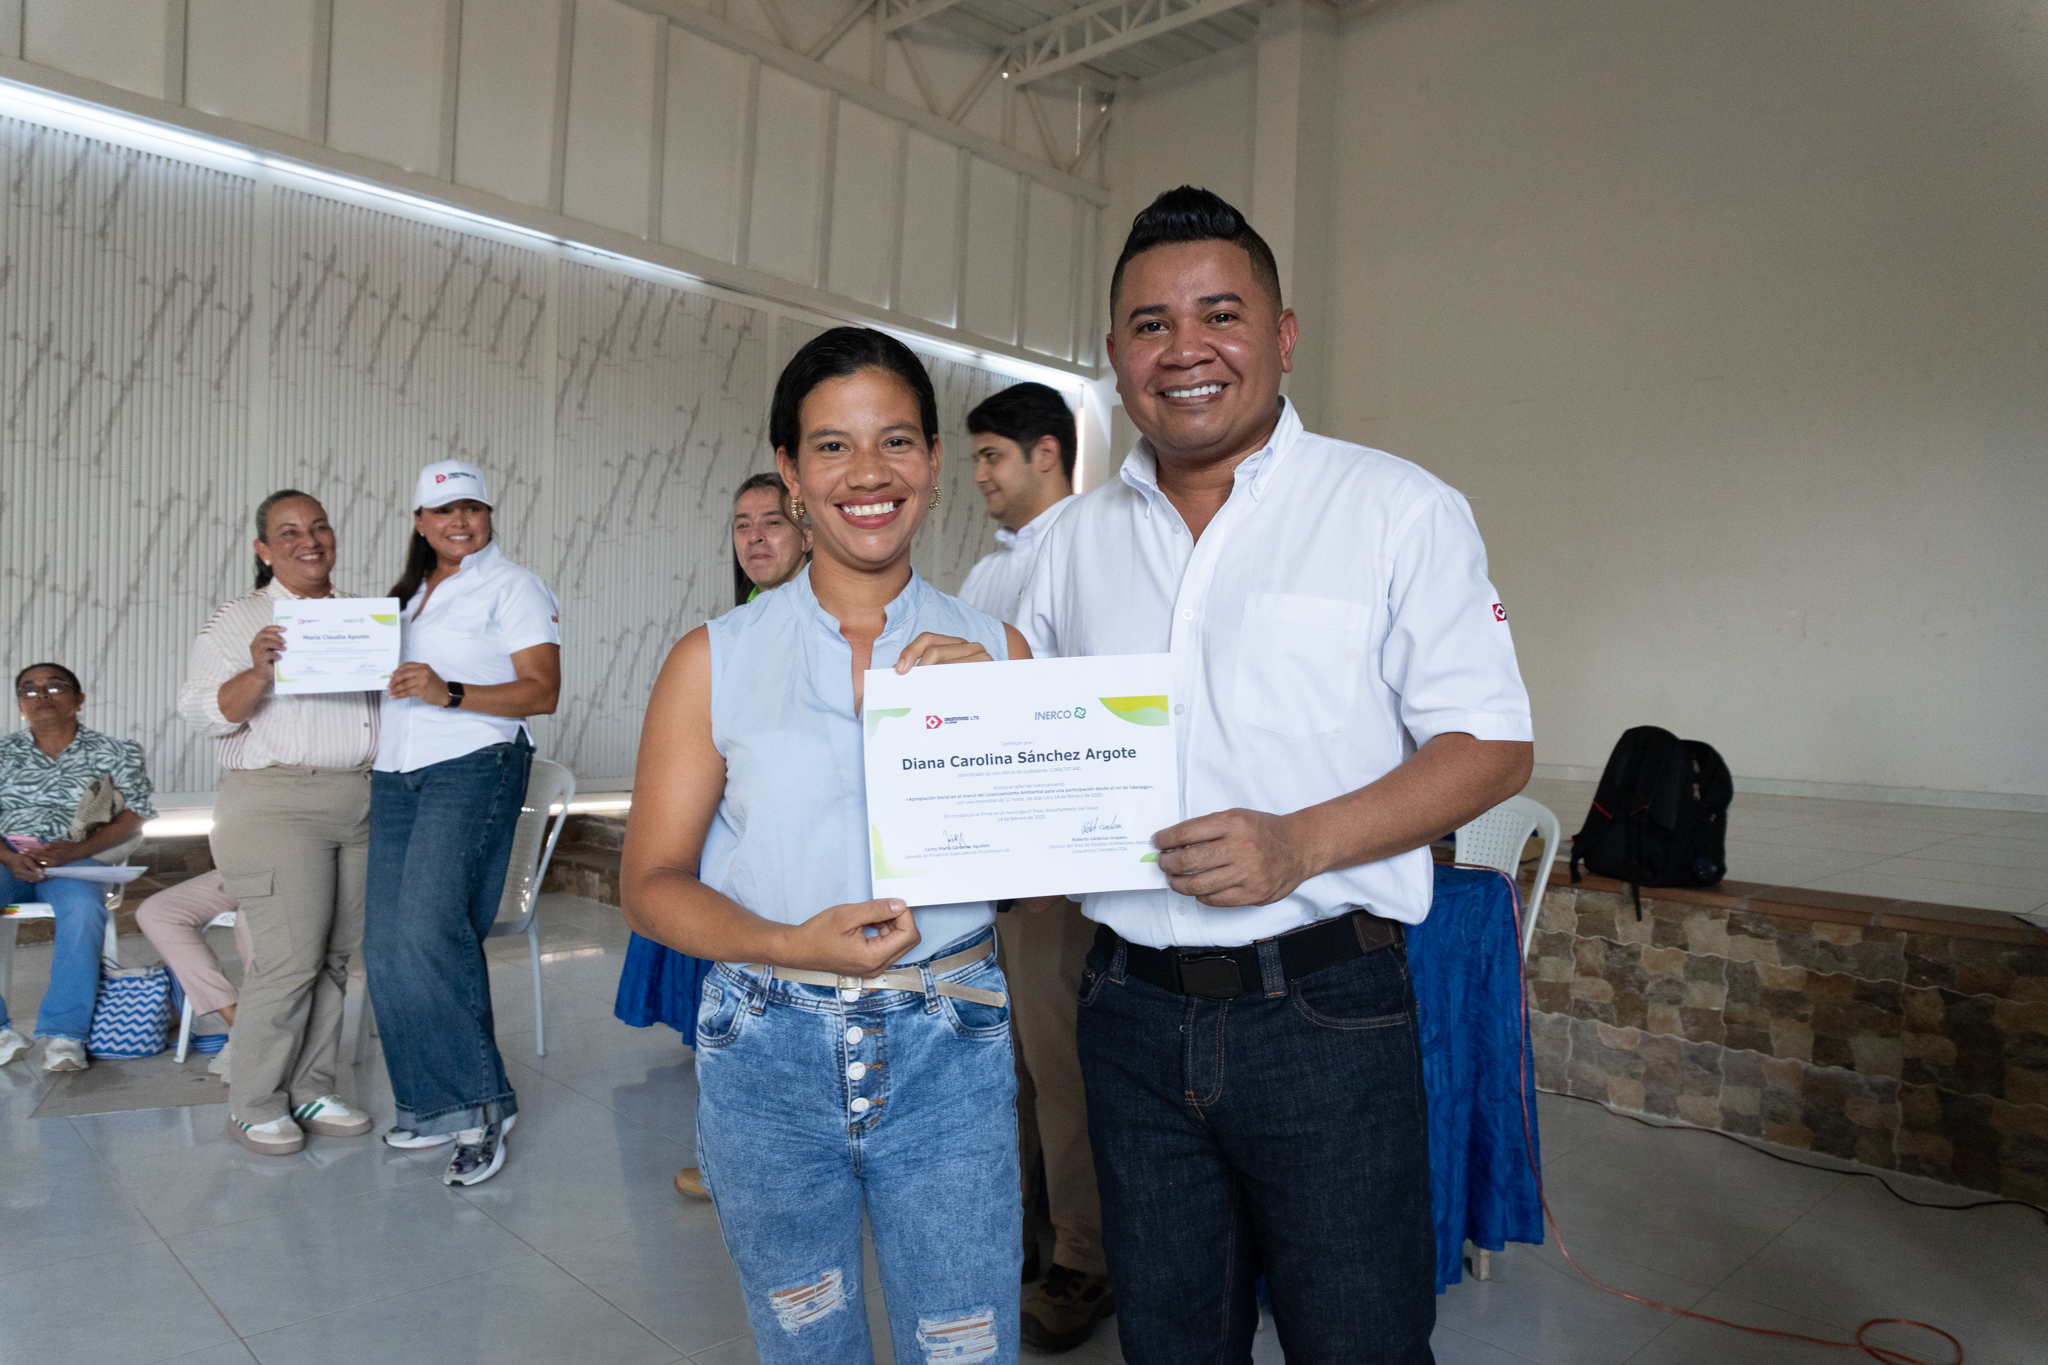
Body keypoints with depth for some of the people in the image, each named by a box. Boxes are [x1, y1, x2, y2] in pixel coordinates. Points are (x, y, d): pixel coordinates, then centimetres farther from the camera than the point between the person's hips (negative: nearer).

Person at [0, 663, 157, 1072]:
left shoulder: (111, 753, 11)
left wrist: (77, 850, -12)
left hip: (73, 862, -2)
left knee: (83, 910, -36)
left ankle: (64, 1034, -31)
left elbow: (133, 820, 3)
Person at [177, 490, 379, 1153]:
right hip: (275, 804, -5)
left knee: (335, 956, 8)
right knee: (288, 959, -9)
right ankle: (254, 1104, 7)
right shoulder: (239, 620, 1)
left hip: (360, 802, 5)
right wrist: (258, 673, -24)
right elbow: (204, 713, -6)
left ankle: (312, 1090, 19)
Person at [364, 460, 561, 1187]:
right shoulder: (408, 594, 22)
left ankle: (481, 1101, -9)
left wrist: (448, 692, -20)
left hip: (473, 768, -7)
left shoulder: (513, 586, 0)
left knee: (427, 930, -19)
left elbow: (542, 692, -10)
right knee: (386, 947, 3)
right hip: (396, 774, 7)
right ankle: (433, 1105, 15)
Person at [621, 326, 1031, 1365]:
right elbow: (651, 883, 0)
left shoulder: (991, 649, 2)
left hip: (947, 1053, 0)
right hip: (769, 1052, 0)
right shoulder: (715, 660, -1)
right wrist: (791, 946, -18)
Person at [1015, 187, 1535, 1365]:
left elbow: (1492, 746, -6)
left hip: (1322, 1012, -3)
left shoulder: (1398, 509, -5)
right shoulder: (1080, 539, 8)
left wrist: (1301, 843, -21)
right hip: (1133, 1007, 4)